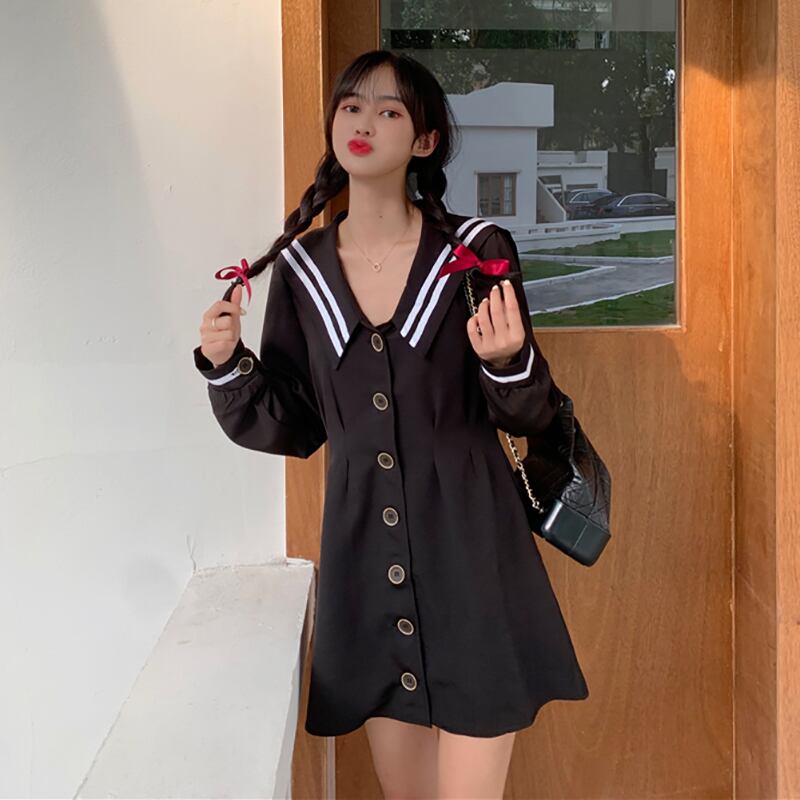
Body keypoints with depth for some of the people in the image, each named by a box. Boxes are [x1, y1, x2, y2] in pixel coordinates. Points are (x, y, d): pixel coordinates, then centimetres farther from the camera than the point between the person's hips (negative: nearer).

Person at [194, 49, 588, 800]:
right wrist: (225, 367, -8)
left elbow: (530, 416, -1)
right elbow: (290, 428, 7)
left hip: (469, 552, -3)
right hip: (365, 558, 3)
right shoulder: (300, 267, 3)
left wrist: (506, 362, -22)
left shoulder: (477, 251, -5)